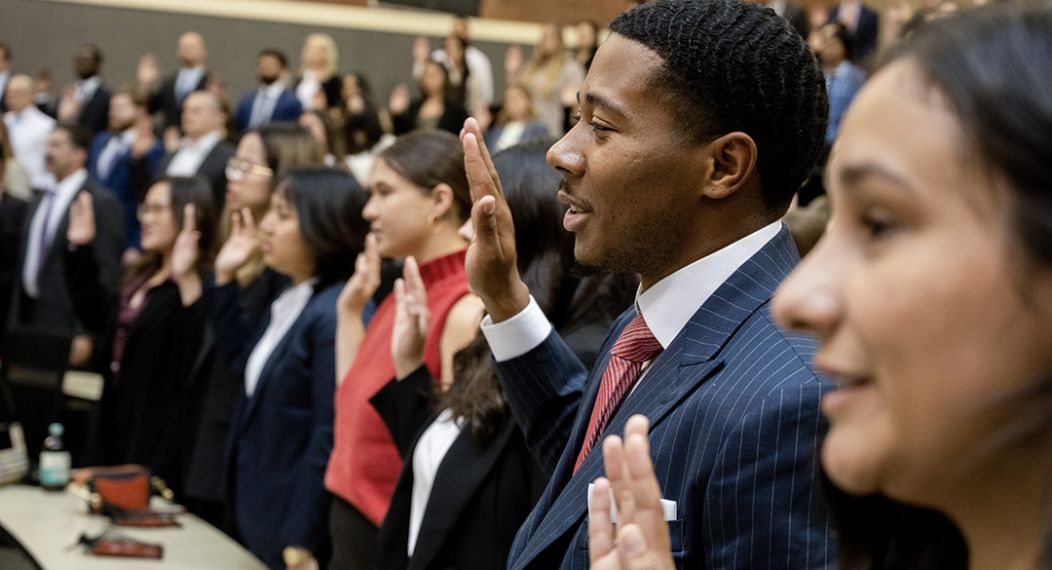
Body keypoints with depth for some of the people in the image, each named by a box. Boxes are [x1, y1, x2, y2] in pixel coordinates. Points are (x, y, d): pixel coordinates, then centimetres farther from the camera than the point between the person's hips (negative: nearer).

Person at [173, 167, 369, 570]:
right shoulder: (290, 301, 8)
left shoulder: (337, 313, -22)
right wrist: (224, 279, 15)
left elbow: (329, 438, -23)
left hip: (294, 527, -9)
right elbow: (247, 363, 23)